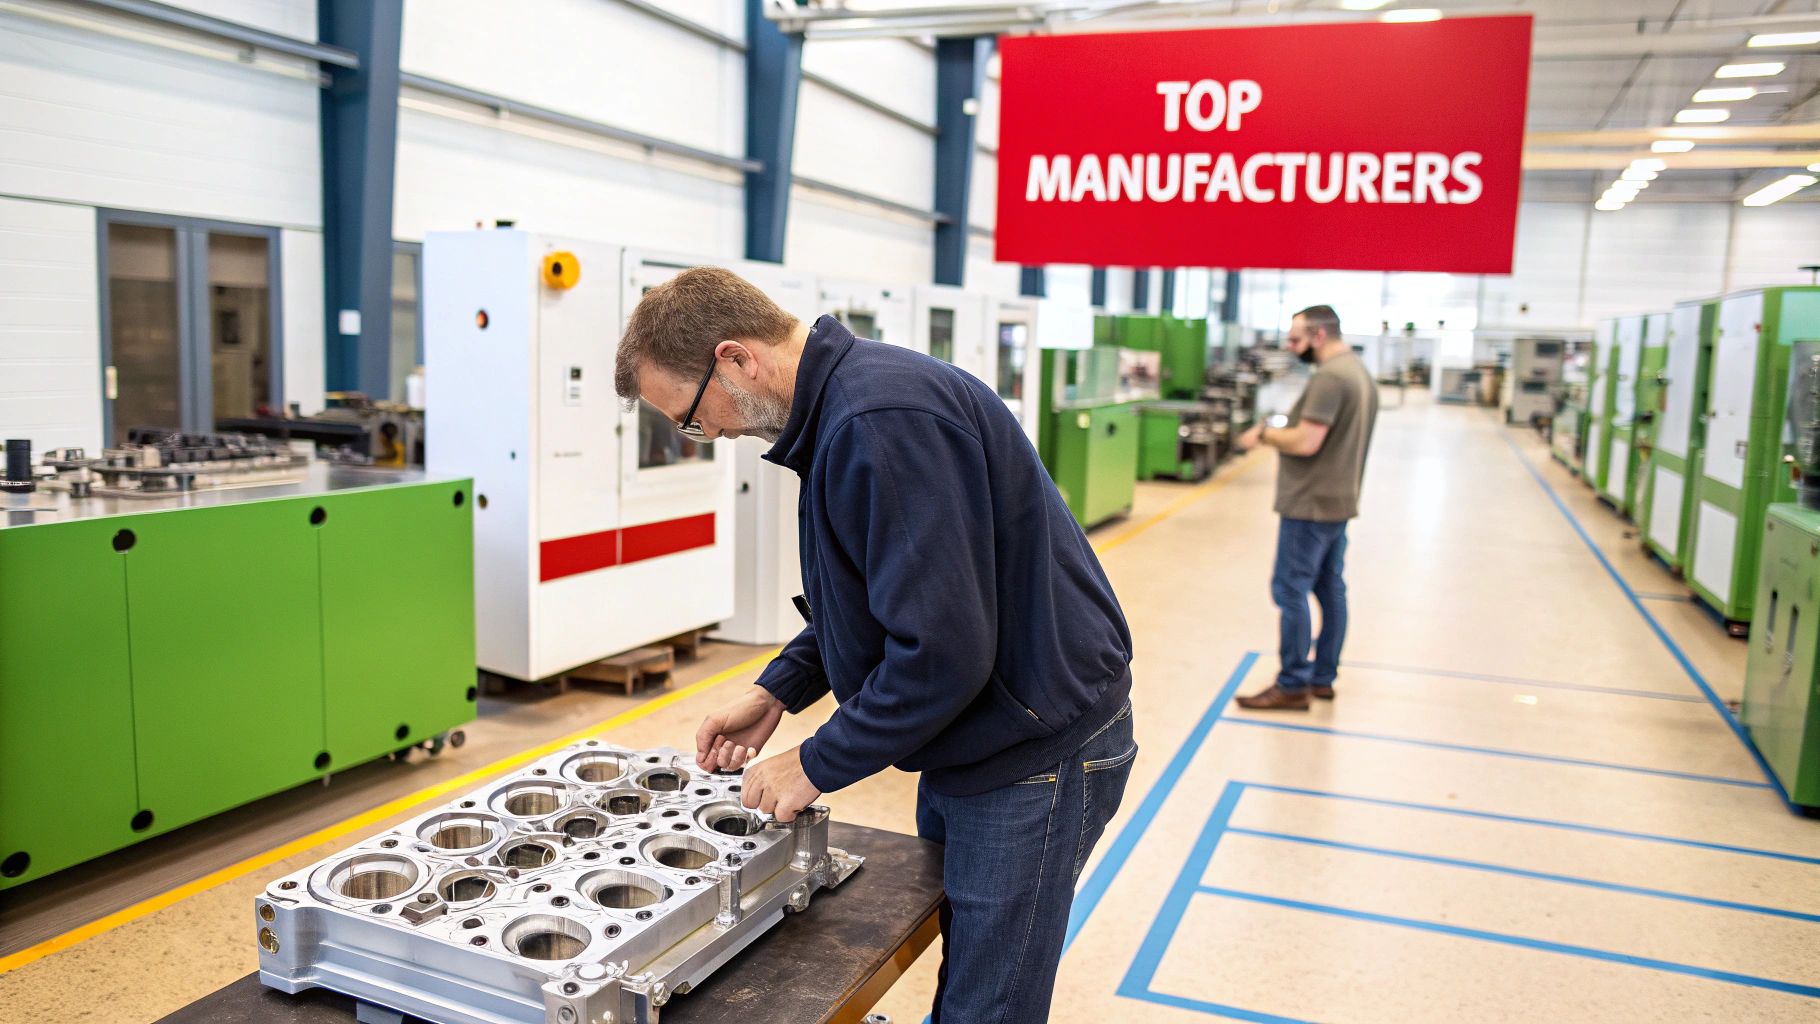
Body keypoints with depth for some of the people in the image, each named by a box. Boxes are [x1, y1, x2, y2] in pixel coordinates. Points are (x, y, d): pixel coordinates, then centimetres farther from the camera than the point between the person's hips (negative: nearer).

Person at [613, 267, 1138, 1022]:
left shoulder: (883, 421, -27)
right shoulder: (838, 405, 6)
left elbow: (943, 651, -29)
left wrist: (817, 765, -16)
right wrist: (777, 691, 8)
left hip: (1034, 749, -10)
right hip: (970, 736, 10)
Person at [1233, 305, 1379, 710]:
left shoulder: (1329, 377, -19)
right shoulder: (1360, 373, 14)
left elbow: (1306, 442, -24)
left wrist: (1265, 434, -9)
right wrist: (1281, 434, 12)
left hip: (1311, 505, -10)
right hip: (1340, 501, 10)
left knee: (1291, 590, -5)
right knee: (1330, 590, 14)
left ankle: (1293, 686, -1)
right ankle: (1323, 677, 22)